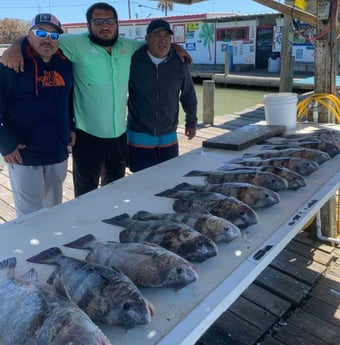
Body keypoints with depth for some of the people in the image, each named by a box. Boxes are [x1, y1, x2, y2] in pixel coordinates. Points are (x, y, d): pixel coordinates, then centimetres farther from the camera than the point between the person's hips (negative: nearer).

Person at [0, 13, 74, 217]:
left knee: (54, 208, 20)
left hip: (59, 154, 5)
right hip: (24, 156, -5)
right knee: (30, 216, 3)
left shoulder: (66, 64, 6)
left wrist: (71, 127, 10)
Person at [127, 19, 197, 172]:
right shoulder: (133, 61, -9)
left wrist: (191, 122, 18)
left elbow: (188, 95, 10)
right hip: (139, 137, -2)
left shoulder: (179, 63, -2)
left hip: (169, 138, 2)